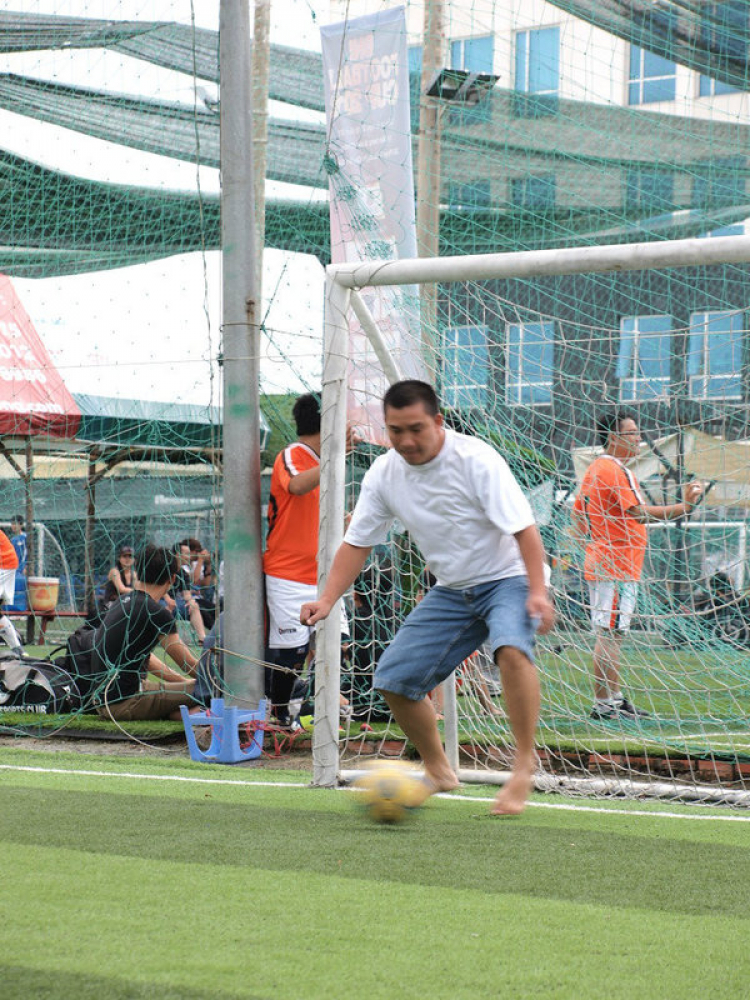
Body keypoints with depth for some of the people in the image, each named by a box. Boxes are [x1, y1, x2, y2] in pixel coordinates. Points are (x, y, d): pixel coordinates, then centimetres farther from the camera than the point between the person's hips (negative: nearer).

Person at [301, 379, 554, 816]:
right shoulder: (384, 473, -5)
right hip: (451, 590, 6)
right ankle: (438, 771, 20)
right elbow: (358, 542, 2)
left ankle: (525, 766, -24)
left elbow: (524, 530, -23)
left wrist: (538, 593, -33)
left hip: (508, 579, -6)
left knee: (512, 648, -36)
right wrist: (328, 599, -11)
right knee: (394, 679, -1)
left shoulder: (476, 459, -21)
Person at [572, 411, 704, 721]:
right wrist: (684, 507, -23)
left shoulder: (594, 469, 16)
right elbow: (640, 513, -23)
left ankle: (615, 698, 20)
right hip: (616, 569, -11)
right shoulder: (615, 471, -16)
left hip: (600, 564, 11)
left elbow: (577, 519, 21)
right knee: (610, 635, -9)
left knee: (611, 635, 14)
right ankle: (603, 704, -9)